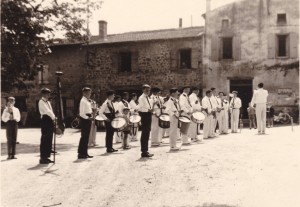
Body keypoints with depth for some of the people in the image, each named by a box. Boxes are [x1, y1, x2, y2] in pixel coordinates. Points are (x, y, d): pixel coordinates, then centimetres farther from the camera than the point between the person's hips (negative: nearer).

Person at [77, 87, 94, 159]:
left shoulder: (88, 101, 15)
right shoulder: (83, 101, -13)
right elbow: (81, 113, -20)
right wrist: (88, 118, -23)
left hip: (88, 119, 9)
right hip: (84, 119, -9)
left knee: (86, 136, 12)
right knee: (84, 136, -6)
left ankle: (84, 153, 18)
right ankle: (81, 153, 0)